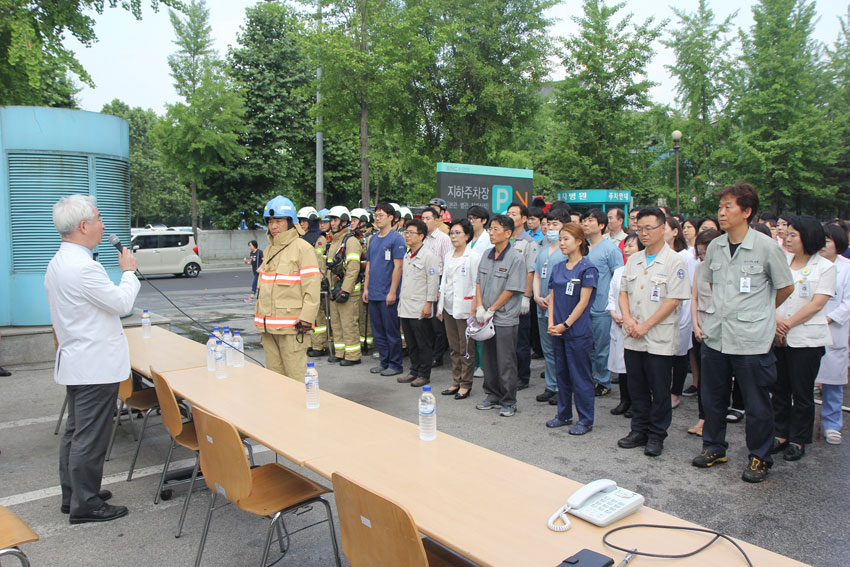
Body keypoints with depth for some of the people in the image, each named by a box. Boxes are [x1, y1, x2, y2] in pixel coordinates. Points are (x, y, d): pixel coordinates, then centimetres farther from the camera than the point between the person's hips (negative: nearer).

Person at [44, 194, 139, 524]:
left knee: (75, 432, 19)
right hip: (95, 366, -11)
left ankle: (72, 495, 32)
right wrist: (129, 270, 0)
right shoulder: (83, 267, -24)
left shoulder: (57, 263, 10)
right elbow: (122, 302, -16)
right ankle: (85, 505, 11)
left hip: (75, 362, 11)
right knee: (90, 437, 0)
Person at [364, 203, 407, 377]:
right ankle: (384, 361, 24)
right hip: (373, 294, 7)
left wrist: (392, 292, -16)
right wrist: (366, 288, 13)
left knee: (392, 330, 1)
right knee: (378, 331, 13)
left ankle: (395, 364, 12)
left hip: (388, 295, -7)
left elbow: (398, 266, -13)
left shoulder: (396, 238, -9)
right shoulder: (373, 239, 13)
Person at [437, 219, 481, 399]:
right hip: (449, 307, 7)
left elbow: (477, 285, -10)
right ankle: (456, 382, 22)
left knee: (465, 349, 0)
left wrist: (473, 310, -14)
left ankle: (466, 385, 10)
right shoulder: (448, 257, 13)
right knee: (454, 348, 13)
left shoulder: (473, 257, -8)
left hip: (464, 308, -7)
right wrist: (440, 305, 14)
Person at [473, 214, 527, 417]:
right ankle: (493, 396, 28)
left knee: (506, 362, 2)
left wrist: (491, 310, -12)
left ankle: (509, 402, 14)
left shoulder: (516, 259, -12)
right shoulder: (487, 255, 8)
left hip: (505, 319, -6)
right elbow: (479, 282, 11)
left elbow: (511, 290, -14)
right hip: (487, 318, 7)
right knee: (488, 360, 14)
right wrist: (480, 306, -3)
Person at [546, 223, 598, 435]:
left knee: (580, 377, 0)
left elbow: (583, 302, -13)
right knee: (562, 373, 15)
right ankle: (564, 415, 28)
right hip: (558, 331, 7)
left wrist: (565, 324, -15)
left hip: (578, 331, -6)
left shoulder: (587, 268, -9)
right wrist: (551, 323, -2)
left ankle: (585, 420, 12)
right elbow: (552, 297, 10)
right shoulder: (558, 268, 11)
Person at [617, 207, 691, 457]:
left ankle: (656, 436, 18)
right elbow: (623, 291, 13)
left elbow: (674, 299, -13)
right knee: (637, 388, 13)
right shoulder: (633, 260, 11)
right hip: (632, 338, 5)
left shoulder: (674, 261, -7)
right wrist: (627, 319, -5)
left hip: (660, 339, -5)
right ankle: (639, 430, 26)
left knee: (659, 391, 4)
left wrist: (646, 325, -14)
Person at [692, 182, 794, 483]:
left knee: (757, 404, 6)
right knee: (712, 396, 15)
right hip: (715, 334, 5)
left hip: (752, 339, -5)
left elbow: (786, 287, 3)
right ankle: (714, 447, 33)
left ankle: (760, 458, 25)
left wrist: (759, 311, 12)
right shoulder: (714, 247, 5)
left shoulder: (767, 247, -10)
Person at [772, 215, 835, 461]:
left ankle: (798, 440, 17)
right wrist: (775, 319, -13)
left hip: (806, 339, -4)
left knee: (802, 393, 5)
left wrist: (787, 324, -14)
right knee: (779, 389, 11)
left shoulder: (825, 267, -3)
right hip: (778, 338, 4)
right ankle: (781, 434, 24)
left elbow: (816, 304, -11)